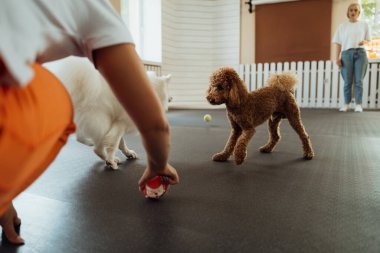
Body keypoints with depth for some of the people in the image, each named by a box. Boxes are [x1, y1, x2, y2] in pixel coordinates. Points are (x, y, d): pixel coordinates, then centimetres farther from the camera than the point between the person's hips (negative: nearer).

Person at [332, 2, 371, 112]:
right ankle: (346, 104, 6)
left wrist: (364, 42, -11)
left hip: (360, 53, 0)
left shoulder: (364, 25, 11)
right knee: (347, 81, -1)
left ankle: (358, 104, 0)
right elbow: (338, 43, 6)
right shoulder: (342, 26, 9)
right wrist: (337, 58, -2)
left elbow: (368, 40, 13)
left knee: (358, 80, -2)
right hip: (346, 53, 0)